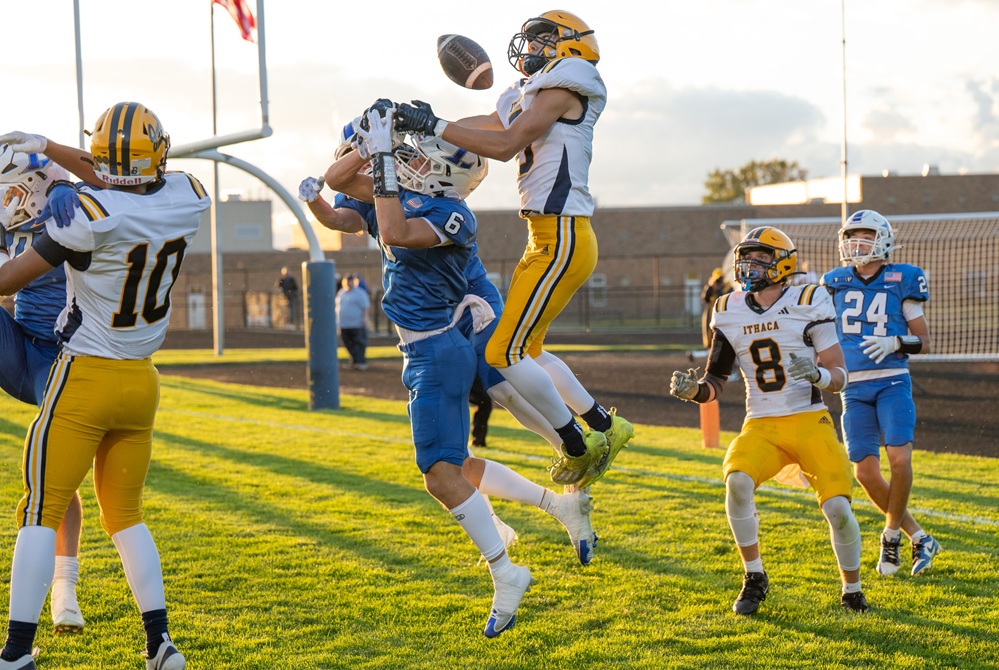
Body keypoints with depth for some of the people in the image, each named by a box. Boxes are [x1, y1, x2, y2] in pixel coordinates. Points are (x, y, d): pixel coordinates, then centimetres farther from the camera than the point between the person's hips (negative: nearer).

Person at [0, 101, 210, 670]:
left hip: (84, 378, -5)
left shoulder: (91, 215, -20)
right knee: (126, 515, 17)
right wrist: (48, 146, 21)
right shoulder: (188, 201, -4)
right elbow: (132, 188, 17)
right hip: (141, 384, 5)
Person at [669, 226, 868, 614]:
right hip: (760, 425, 2)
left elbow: (840, 377, -4)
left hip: (810, 422, -2)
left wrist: (816, 374, -26)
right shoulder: (730, 313, 7)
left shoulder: (809, 304, -5)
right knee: (737, 482, -27)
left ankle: (852, 590, 11)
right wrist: (694, 390, -10)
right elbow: (716, 381, 12)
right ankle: (754, 579, -7)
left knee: (837, 507, -16)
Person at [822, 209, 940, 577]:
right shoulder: (835, 283, 8)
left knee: (900, 458, -20)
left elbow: (924, 342, 1)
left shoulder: (902, 281, -1)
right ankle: (919, 538, 13)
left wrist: (896, 343, -16)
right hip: (854, 388, 3)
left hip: (892, 383, -3)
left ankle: (891, 536, 2)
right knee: (866, 473, -4)